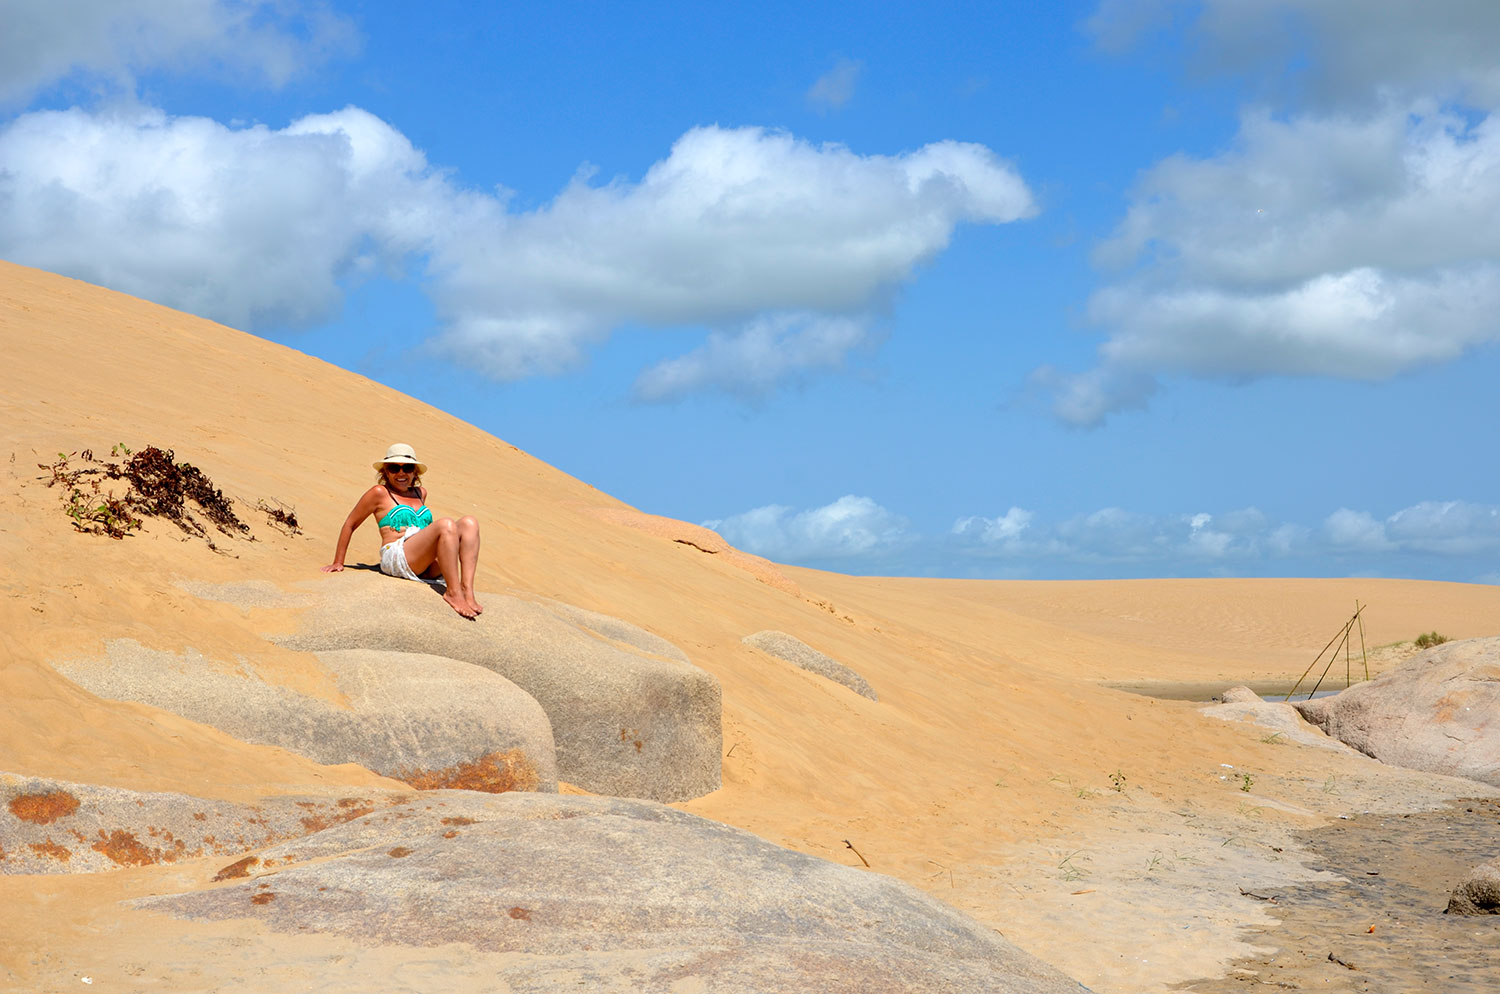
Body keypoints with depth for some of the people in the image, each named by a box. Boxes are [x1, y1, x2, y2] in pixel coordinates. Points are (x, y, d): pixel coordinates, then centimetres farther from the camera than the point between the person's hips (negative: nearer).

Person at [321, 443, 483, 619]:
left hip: (428, 566, 7)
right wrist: (338, 563, 13)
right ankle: (453, 592, -33)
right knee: (446, 525, -29)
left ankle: (467, 590, -30)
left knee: (469, 523, -15)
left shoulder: (421, 493, 25)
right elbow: (350, 524, 11)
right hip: (396, 560, -7)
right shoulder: (380, 493, 7)